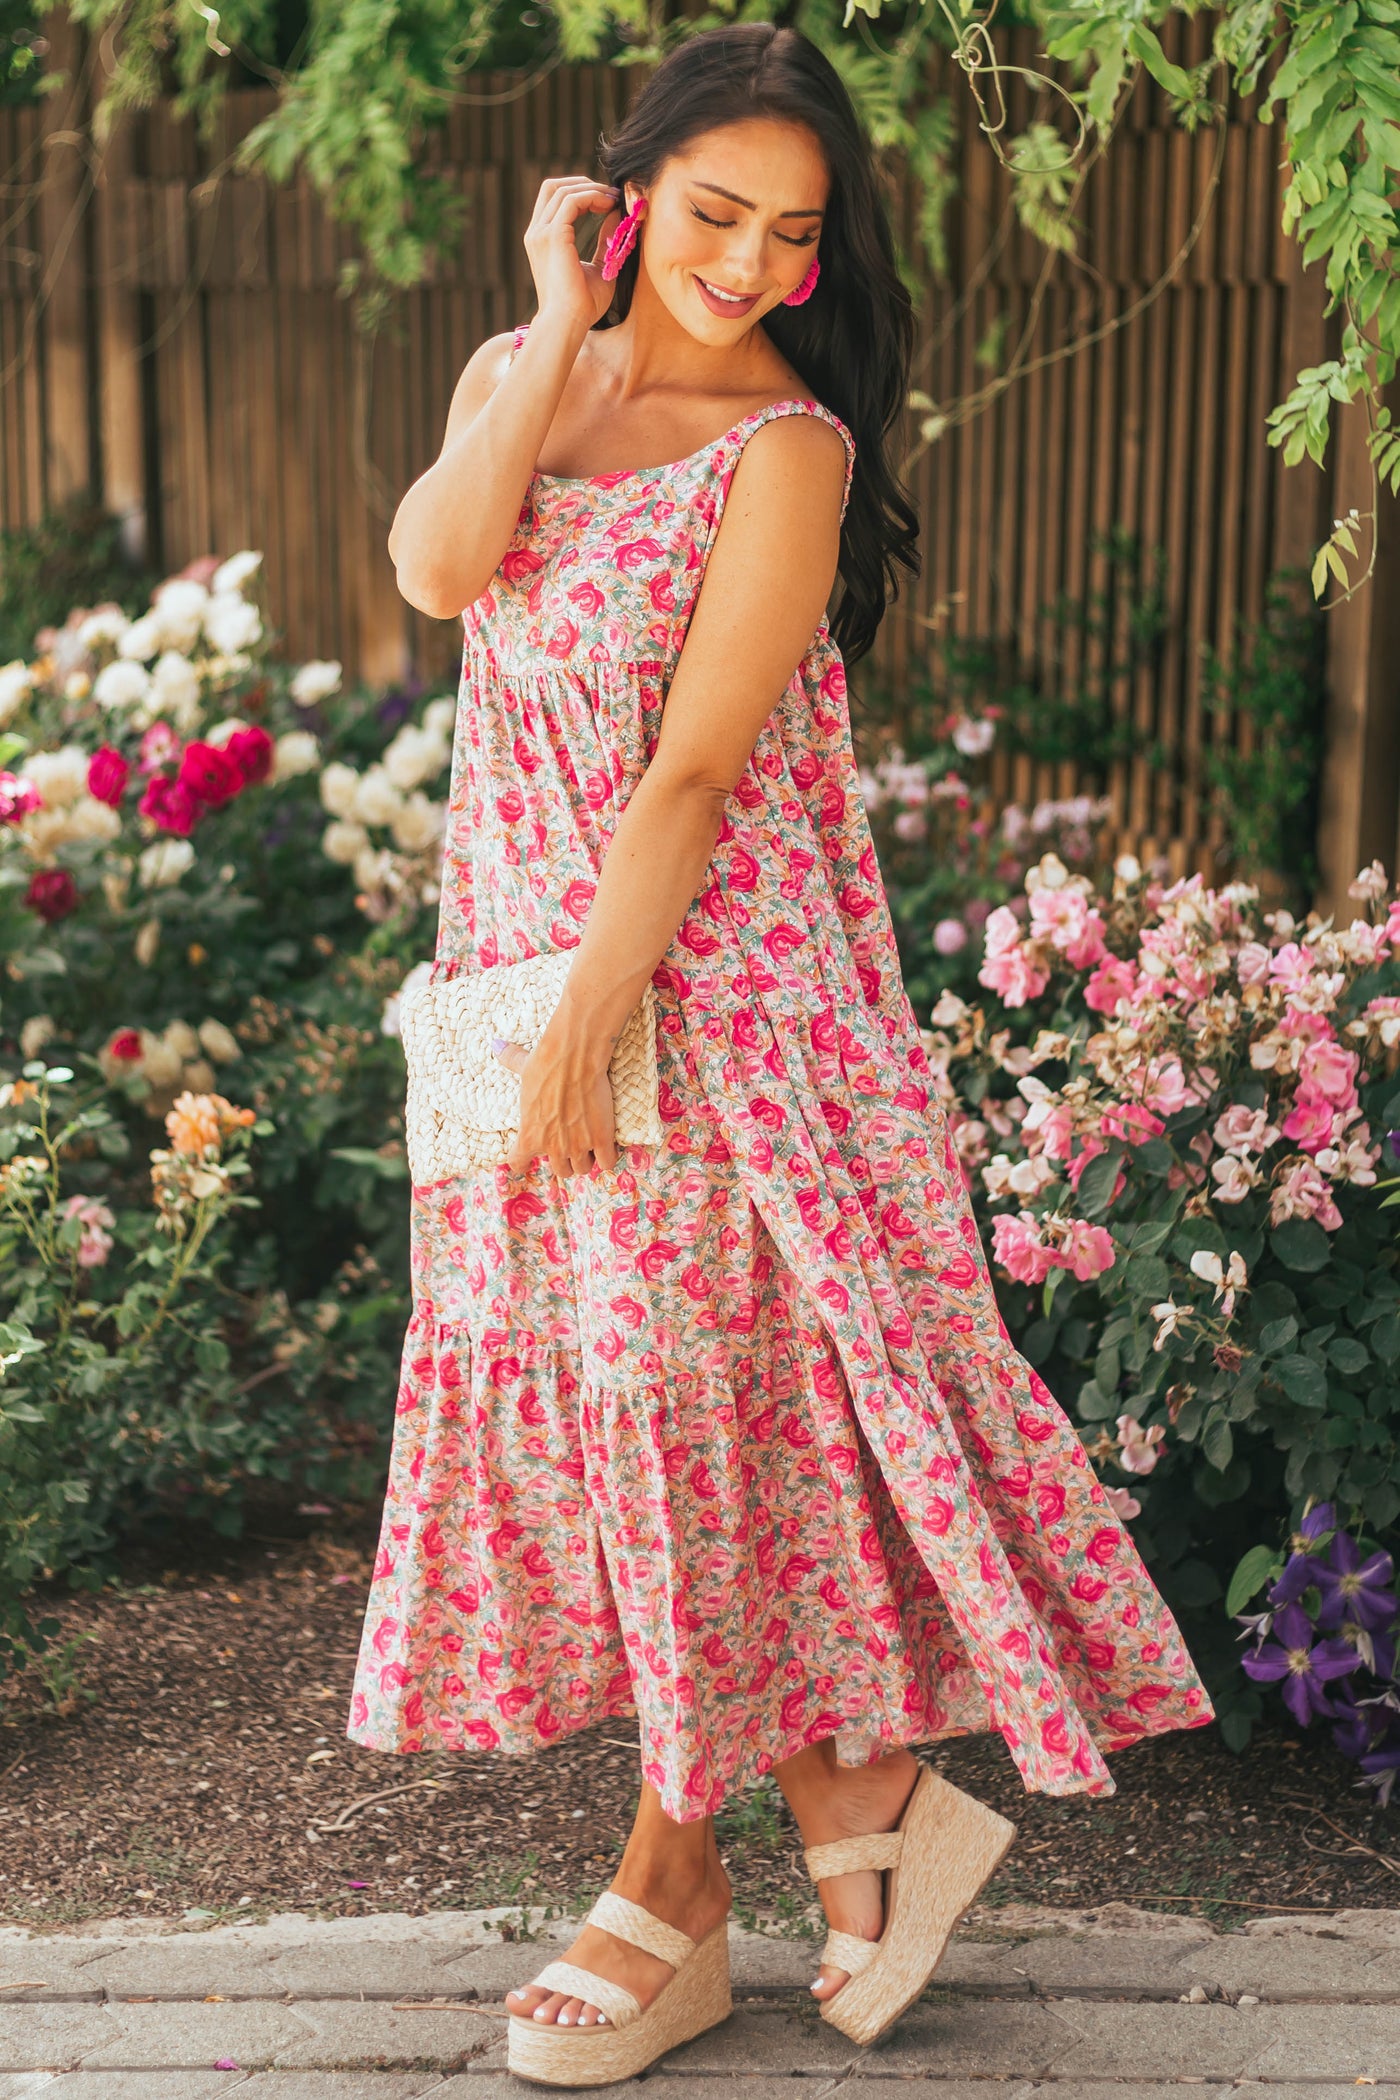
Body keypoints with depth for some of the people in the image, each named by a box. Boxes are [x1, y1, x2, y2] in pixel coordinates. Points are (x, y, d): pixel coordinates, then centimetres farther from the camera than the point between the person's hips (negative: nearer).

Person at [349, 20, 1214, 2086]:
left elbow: (696, 773, -15)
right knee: (587, 1389, 8)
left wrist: (586, 1024, -19)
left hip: (715, 990, -6)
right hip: (522, 959, 6)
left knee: (688, 1385, 0)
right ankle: (859, 1802, 21)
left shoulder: (787, 448, -9)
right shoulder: (519, 374, 9)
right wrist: (561, 331, -9)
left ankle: (669, 1895, 17)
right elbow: (436, 565, -12)